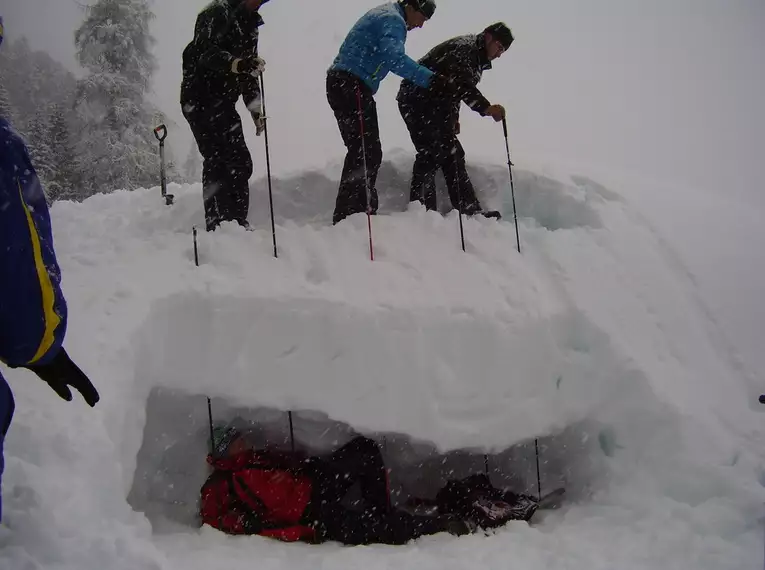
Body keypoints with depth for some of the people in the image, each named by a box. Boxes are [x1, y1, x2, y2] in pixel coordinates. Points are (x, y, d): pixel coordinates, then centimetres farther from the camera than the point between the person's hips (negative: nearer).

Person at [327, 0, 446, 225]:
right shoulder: (393, 20, -11)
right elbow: (394, 57, -28)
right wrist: (427, 78, -31)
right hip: (353, 87, -11)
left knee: (361, 152, 14)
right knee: (368, 153, -11)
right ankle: (350, 215, -13)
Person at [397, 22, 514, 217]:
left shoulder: (476, 57, 17)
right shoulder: (465, 48, -16)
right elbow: (462, 84, -33)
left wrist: (453, 118, 16)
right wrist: (486, 108, -43)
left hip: (436, 106, 11)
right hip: (418, 101, -11)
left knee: (452, 155, 7)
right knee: (431, 155, -17)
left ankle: (470, 210, 8)